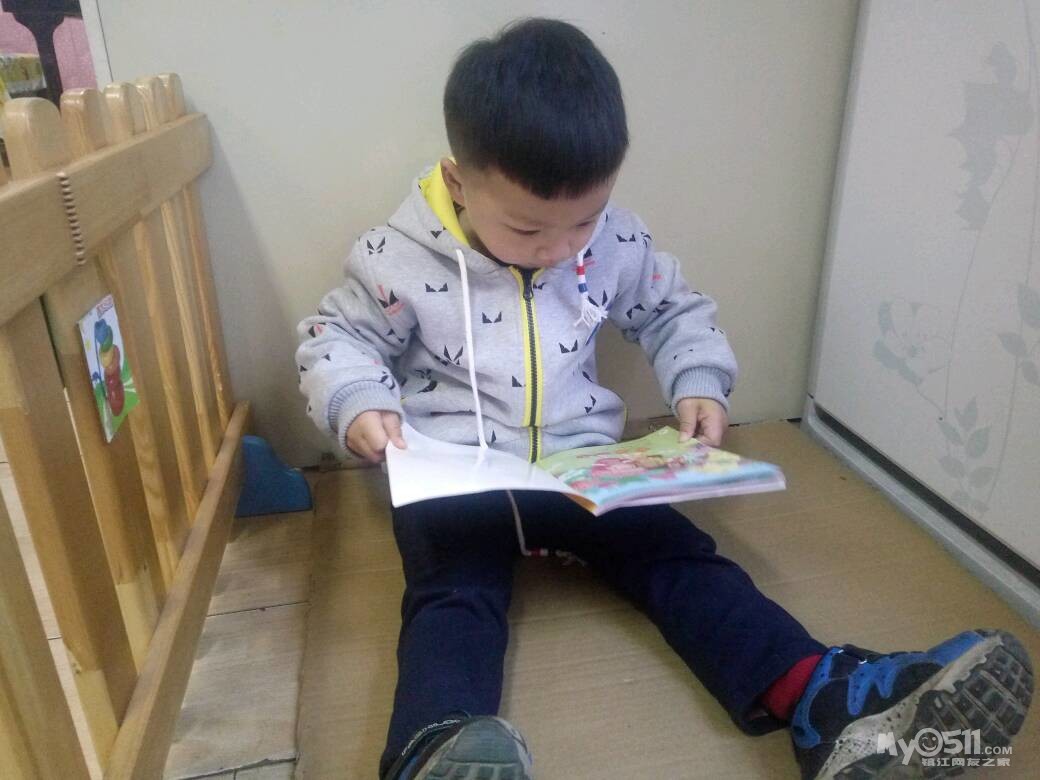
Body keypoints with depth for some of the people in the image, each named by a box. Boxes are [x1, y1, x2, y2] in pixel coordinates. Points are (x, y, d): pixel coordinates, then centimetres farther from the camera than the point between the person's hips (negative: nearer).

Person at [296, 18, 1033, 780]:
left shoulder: (617, 243, 0)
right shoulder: (399, 258, -8)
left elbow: (676, 311, 15)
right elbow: (335, 337, 3)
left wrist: (699, 384, -3)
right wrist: (356, 402, -18)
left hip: (584, 464, 3)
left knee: (675, 552, -16)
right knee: (453, 592, -28)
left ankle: (824, 696, -26)